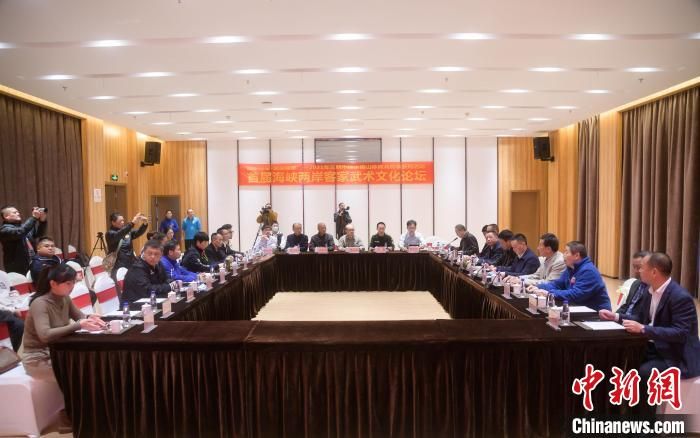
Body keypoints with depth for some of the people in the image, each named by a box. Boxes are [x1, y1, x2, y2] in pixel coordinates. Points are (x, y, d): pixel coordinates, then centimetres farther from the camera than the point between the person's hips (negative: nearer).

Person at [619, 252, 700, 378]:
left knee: (643, 372, -29)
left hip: (678, 358, -8)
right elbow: (643, 319, 15)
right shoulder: (652, 290, 6)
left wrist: (643, 329, -32)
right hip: (656, 348, 8)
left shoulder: (681, 297, -20)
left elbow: (680, 334, -27)